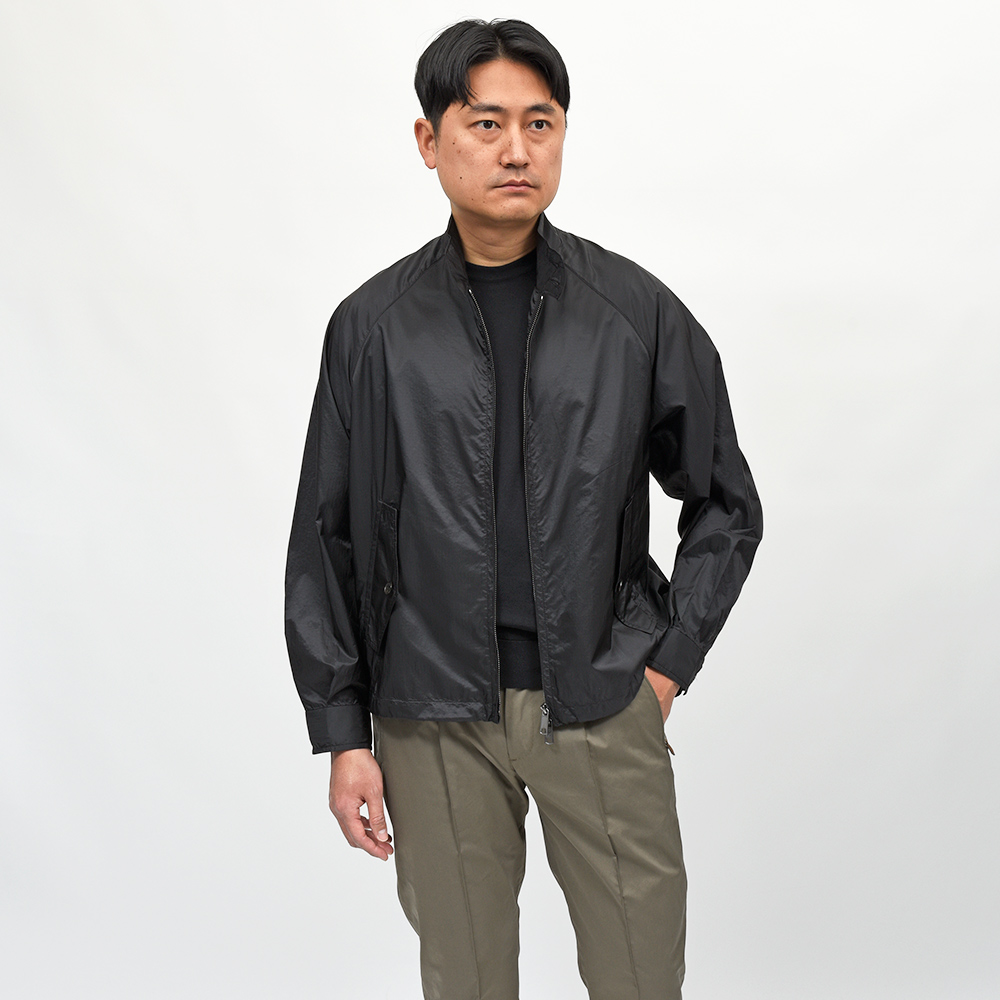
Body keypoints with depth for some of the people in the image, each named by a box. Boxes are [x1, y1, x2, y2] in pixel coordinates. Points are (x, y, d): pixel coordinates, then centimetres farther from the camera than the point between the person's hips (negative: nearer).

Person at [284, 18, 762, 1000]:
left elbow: (725, 504, 10)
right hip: (434, 717, 0)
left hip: (603, 706, 0)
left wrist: (671, 660, 2)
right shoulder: (373, 327, 0)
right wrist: (341, 733, 3)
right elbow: (326, 542, 5)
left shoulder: (637, 311, 1)